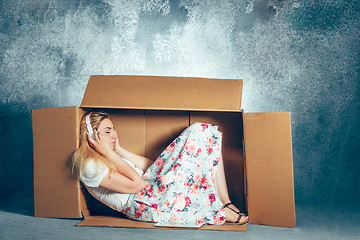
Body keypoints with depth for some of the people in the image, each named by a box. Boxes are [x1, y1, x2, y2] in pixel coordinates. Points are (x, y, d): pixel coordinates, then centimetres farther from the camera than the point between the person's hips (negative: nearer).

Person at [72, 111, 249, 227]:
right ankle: (222, 208, -12)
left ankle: (225, 202, -7)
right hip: (142, 205, -10)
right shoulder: (90, 166, -7)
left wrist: (119, 150, 12)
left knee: (206, 133, -1)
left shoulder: (105, 157, 23)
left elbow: (151, 166, 15)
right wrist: (108, 153, -11)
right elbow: (137, 183, -15)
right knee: (198, 133, -16)